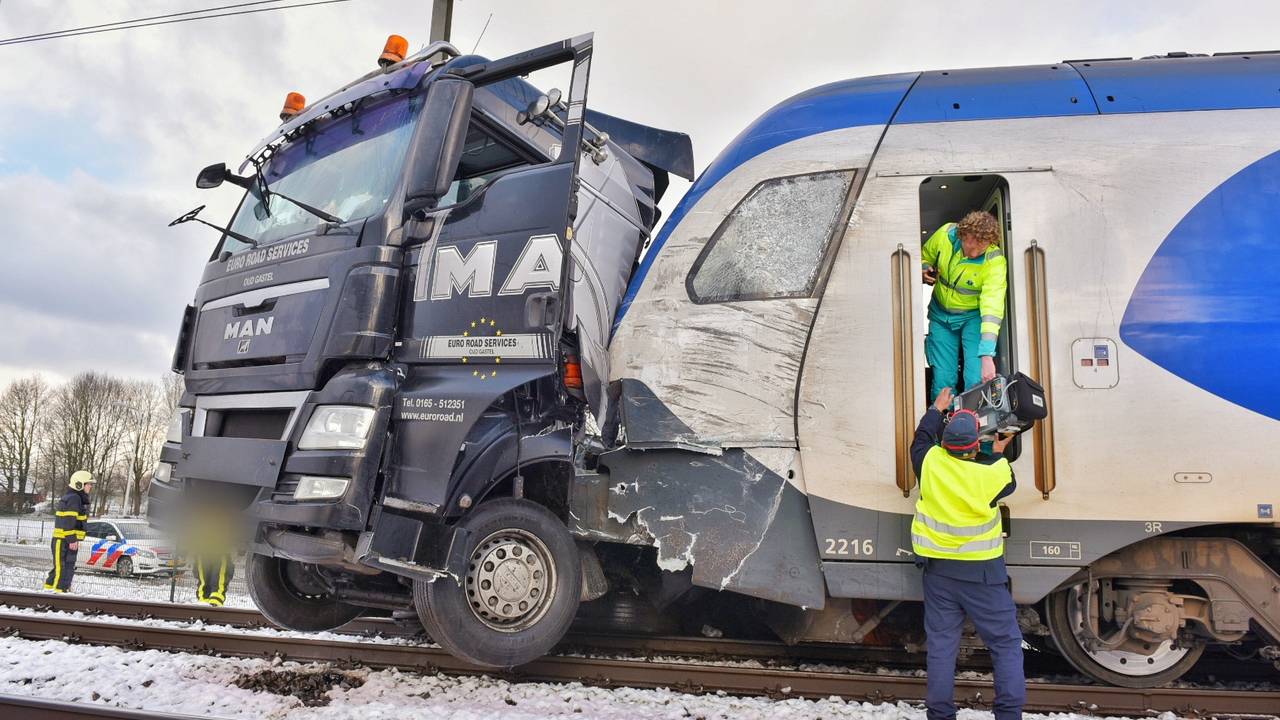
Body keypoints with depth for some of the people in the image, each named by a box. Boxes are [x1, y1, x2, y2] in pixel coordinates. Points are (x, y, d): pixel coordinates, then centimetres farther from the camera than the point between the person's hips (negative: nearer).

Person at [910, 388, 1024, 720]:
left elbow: (921, 439, 15)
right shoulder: (990, 474, -14)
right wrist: (999, 454, 27)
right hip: (982, 572, -3)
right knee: (1006, 643, 9)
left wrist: (937, 409, 29)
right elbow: (1009, 482, 10)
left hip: (939, 570, 3)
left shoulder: (930, 463, -8)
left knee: (941, 644, 9)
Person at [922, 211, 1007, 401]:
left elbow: (993, 307, -34)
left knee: (977, 379, -15)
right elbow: (925, 257, 7)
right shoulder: (945, 235, -16)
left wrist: (987, 356, -42)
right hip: (941, 315, 3)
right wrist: (924, 271, -18)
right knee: (942, 380, 0)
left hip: (974, 316, -3)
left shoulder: (995, 261, -26)